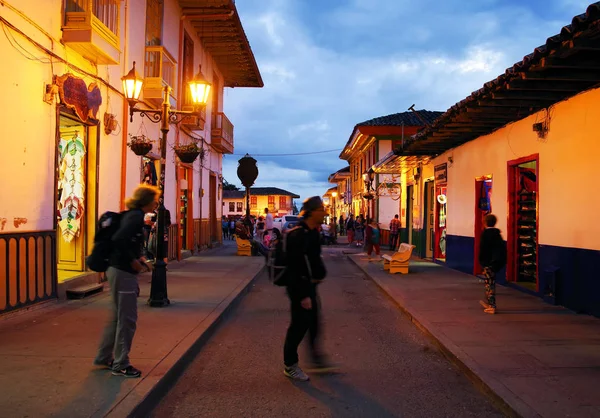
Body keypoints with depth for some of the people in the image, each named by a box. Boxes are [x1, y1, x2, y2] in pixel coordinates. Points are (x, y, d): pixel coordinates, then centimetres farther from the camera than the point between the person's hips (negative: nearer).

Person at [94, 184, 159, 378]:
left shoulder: (132, 215, 13)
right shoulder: (136, 216, -16)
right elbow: (119, 240, -28)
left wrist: (140, 258, 8)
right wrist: (134, 261, -19)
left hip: (118, 270, 10)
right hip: (123, 272, -10)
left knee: (118, 316, 20)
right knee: (127, 319, 0)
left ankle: (104, 357, 32)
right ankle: (121, 365, 11)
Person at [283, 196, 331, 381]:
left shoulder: (312, 232, 9)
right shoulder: (298, 235, -23)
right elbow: (296, 268, -25)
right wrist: (303, 295, -25)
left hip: (310, 285, 10)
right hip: (300, 287, -10)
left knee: (314, 322, 18)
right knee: (299, 325, 0)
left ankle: (317, 358, 33)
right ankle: (290, 366, 15)